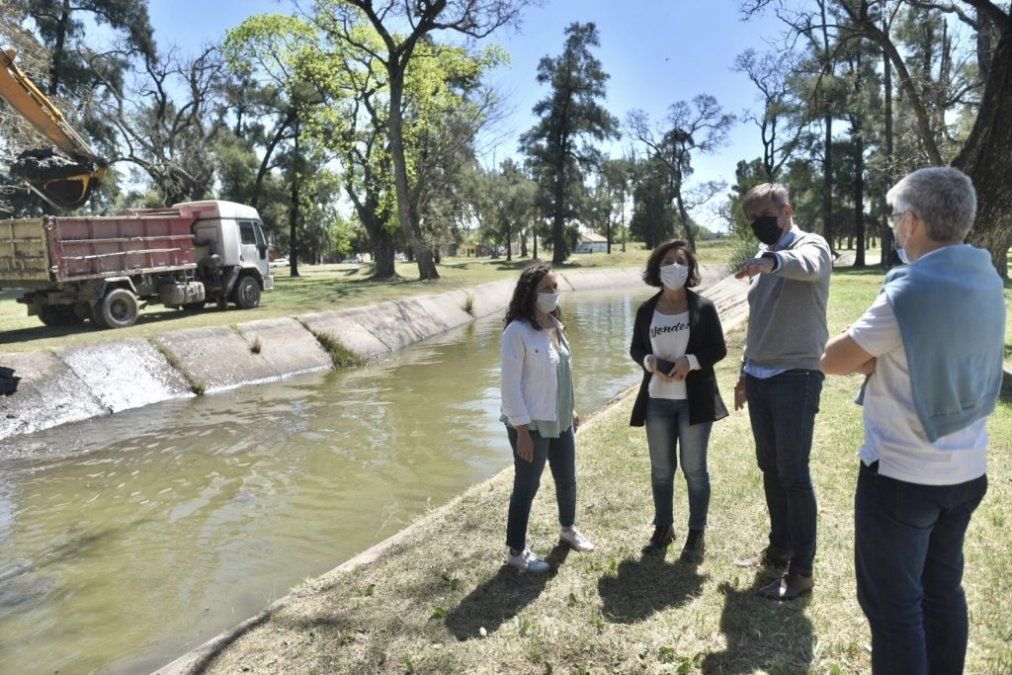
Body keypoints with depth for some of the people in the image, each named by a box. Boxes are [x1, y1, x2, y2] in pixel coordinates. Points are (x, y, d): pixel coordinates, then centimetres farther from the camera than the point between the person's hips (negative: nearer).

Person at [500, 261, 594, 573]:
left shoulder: (556, 326, 5)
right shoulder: (517, 332, -19)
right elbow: (510, 385, -19)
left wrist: (570, 409, 17)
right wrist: (522, 430, -19)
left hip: (559, 421, 8)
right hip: (531, 425, -8)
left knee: (567, 479, 22)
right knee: (526, 486, 5)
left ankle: (568, 529, 47)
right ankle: (516, 551, 23)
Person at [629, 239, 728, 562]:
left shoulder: (704, 307, -4)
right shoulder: (646, 310, 3)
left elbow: (719, 349, -4)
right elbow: (635, 348, 8)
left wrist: (691, 361, -20)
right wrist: (650, 361, -13)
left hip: (694, 399, -3)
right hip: (657, 399, 3)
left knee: (694, 468, 6)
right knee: (661, 468, 13)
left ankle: (697, 534, 20)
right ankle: (663, 527, 30)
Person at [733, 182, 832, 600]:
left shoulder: (810, 245, -7)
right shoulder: (765, 259, 16)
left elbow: (807, 265, -35)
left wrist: (772, 261, -56)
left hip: (795, 378, -8)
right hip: (759, 378, 8)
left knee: (794, 475, -2)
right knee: (770, 469, 15)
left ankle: (801, 569, 9)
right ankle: (779, 547, 30)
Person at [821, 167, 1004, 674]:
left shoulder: (909, 292, -22)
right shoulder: (986, 281, 3)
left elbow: (832, 361, -14)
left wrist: (861, 350, 2)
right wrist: (877, 354, -5)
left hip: (901, 476, -8)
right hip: (966, 471, 8)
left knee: (893, 605, 7)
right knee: (943, 590, 22)